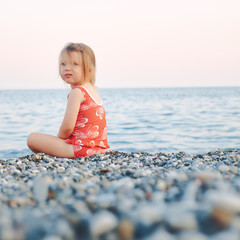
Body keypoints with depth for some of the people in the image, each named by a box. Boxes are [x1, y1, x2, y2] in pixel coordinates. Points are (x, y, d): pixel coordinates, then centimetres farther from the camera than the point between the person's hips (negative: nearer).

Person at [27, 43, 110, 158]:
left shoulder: (77, 92, -14)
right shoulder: (92, 90, 16)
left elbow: (67, 128, -19)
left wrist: (58, 138, 2)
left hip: (82, 148, -10)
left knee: (32, 138, -5)